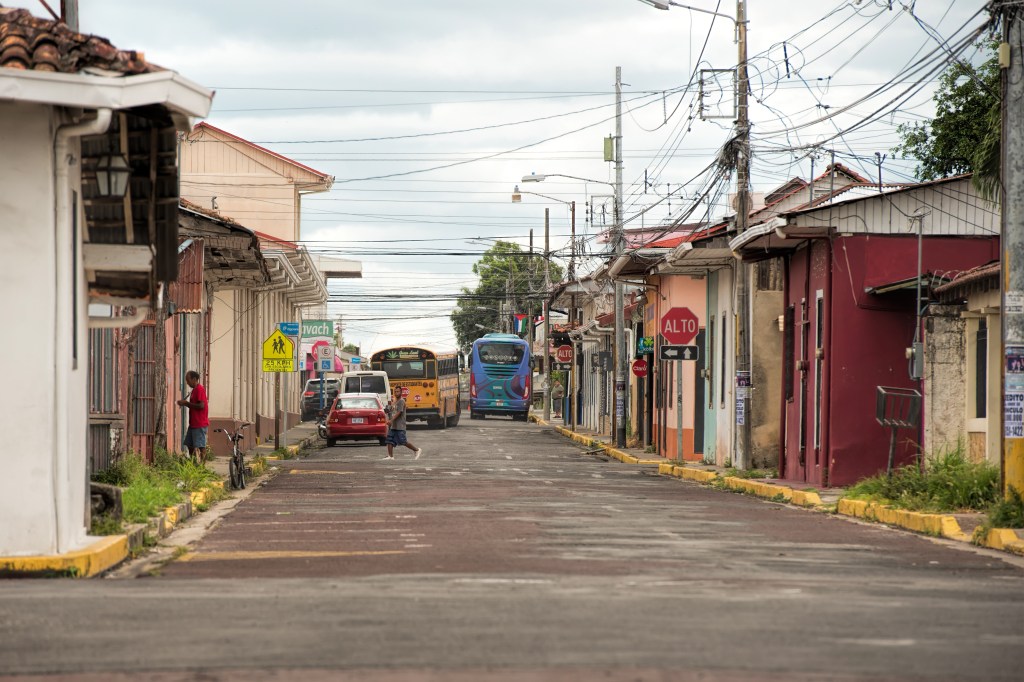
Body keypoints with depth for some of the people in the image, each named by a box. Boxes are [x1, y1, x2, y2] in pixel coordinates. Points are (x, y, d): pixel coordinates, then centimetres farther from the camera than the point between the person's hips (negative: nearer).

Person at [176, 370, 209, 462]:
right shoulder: (195, 390, 17)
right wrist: (185, 403, 8)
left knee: (200, 446, -8)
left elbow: (201, 405, -22)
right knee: (189, 444, 11)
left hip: (200, 424, -10)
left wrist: (187, 403, -13)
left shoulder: (199, 389, -13)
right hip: (193, 423, 10)